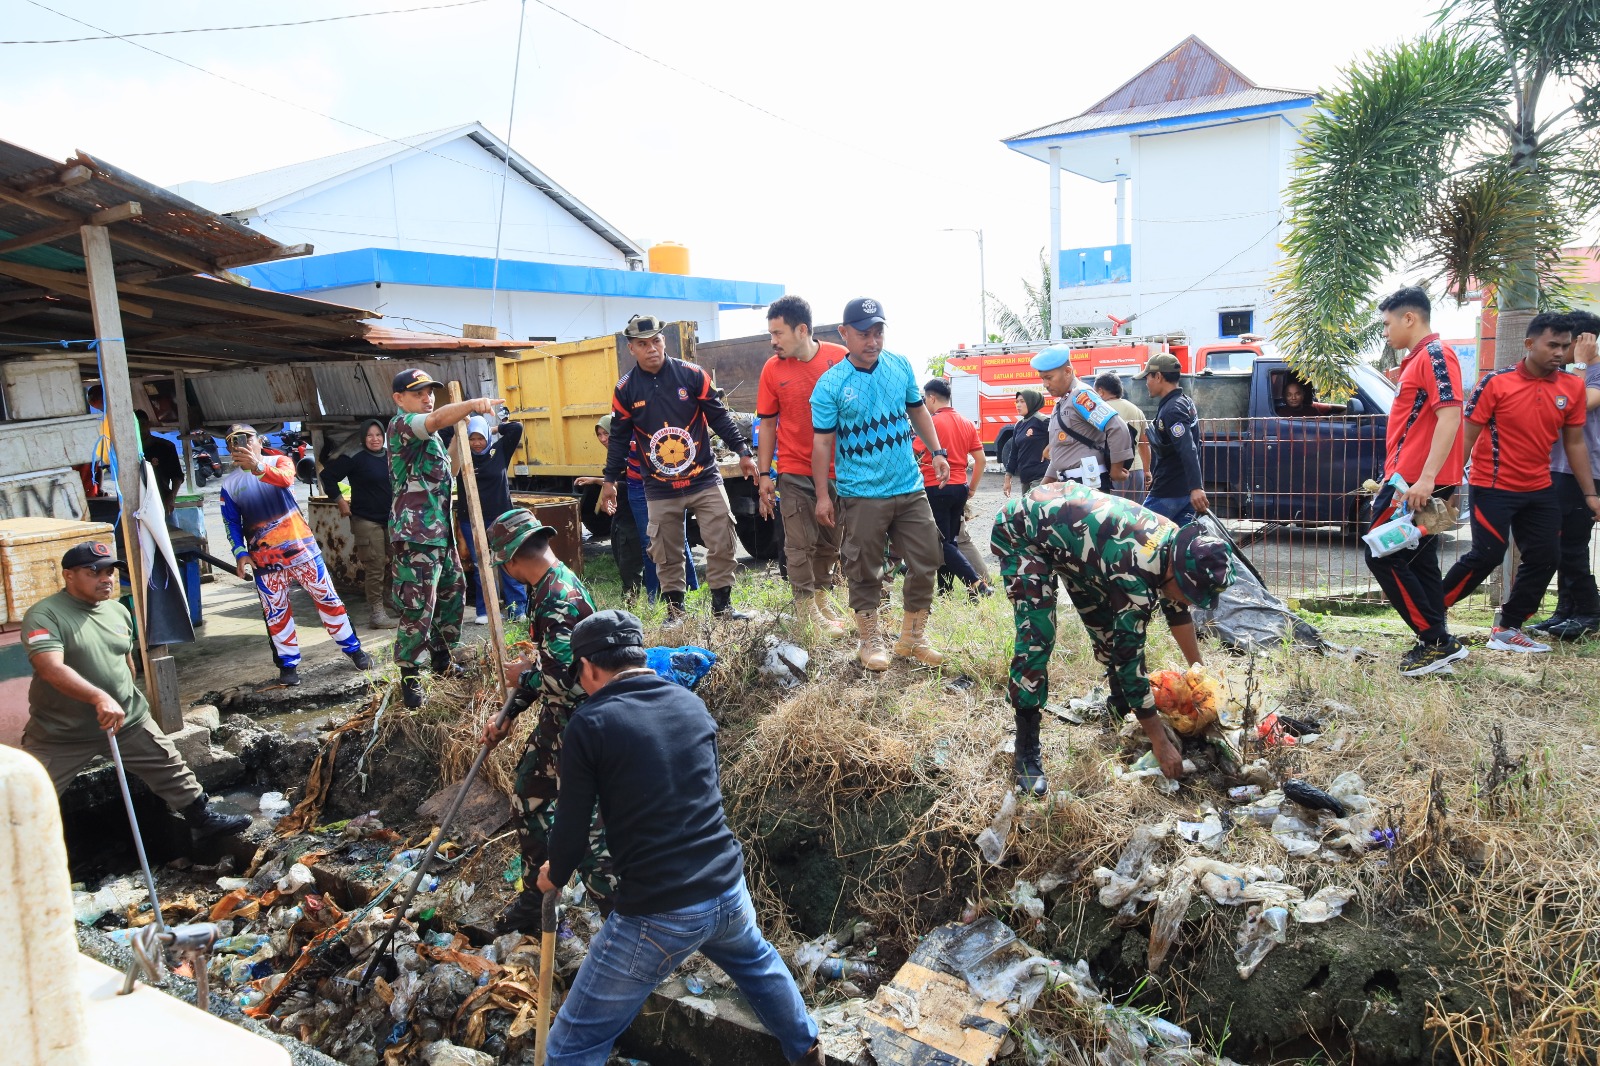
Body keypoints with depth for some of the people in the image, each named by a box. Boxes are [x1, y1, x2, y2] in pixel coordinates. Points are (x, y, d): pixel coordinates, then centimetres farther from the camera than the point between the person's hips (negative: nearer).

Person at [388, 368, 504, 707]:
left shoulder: (430, 436, 20)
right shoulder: (401, 424, -10)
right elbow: (437, 419, -34)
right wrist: (473, 404, -47)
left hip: (440, 530, 10)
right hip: (416, 532, -10)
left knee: (453, 592, 19)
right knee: (418, 606, -9)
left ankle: (441, 657, 35)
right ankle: (409, 676, 2)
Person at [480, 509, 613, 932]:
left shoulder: (560, 601, -26)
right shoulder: (548, 588, 7)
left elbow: (569, 680, -31)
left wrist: (523, 678, -12)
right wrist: (508, 714, 16)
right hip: (554, 722, 11)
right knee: (529, 797, 23)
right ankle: (535, 901, 41)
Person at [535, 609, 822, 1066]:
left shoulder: (590, 724, -11)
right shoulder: (691, 703, 5)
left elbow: (573, 827, -4)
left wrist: (554, 875, 16)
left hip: (656, 914, -6)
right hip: (728, 889, 6)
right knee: (757, 962, 37)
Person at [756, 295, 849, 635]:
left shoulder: (840, 358, -6)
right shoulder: (773, 369, -3)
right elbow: (768, 425, 3)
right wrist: (764, 475, 0)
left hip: (837, 468, 1)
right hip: (795, 472, -1)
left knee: (830, 541, 13)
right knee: (800, 544, 2)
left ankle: (822, 593, 33)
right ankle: (806, 606, 15)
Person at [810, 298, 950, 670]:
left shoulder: (901, 366, 3)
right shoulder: (830, 384, -9)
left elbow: (918, 410, 17)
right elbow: (822, 441, -6)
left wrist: (936, 452, 8)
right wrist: (822, 495, -7)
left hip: (909, 487, 4)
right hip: (861, 496, -4)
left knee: (926, 561, 7)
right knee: (865, 572, 5)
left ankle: (913, 637, 24)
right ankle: (869, 642, 22)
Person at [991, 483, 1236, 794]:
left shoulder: (1176, 541, -12)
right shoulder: (1136, 571, -36)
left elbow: (1176, 609, 10)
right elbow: (1129, 656, -30)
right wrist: (1161, 743, -22)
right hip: (1021, 531, -8)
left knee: (1108, 622, 8)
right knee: (1036, 637, -19)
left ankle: (1121, 705, 31)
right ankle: (1027, 751, -11)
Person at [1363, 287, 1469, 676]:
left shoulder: (1435, 354, -11)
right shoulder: (1417, 359, 20)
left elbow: (1450, 416, -22)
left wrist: (1425, 478, -28)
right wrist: (1391, 479, 25)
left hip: (1418, 483, -10)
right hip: (1409, 481, 10)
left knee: (1381, 556, -8)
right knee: (1418, 563, 11)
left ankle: (1437, 641, -3)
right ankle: (1437, 644, 16)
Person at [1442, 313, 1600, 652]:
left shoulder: (1572, 387, 2)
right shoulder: (1496, 382, -12)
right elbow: (1467, 437, -9)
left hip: (1539, 489, 6)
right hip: (1493, 487, -6)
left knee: (1545, 558, 5)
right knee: (1485, 557, -9)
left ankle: (1508, 630, 17)